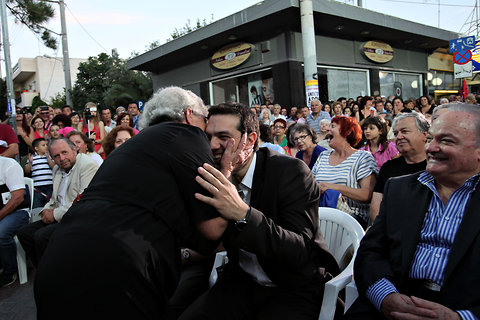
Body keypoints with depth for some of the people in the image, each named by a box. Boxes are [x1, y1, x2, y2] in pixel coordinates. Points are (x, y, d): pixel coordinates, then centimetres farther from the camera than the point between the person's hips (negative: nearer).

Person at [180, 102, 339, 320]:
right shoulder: (217, 177, -3)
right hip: (241, 281, 4)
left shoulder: (292, 172, -19)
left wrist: (242, 214, -41)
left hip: (295, 288, -4)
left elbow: (300, 251, -28)